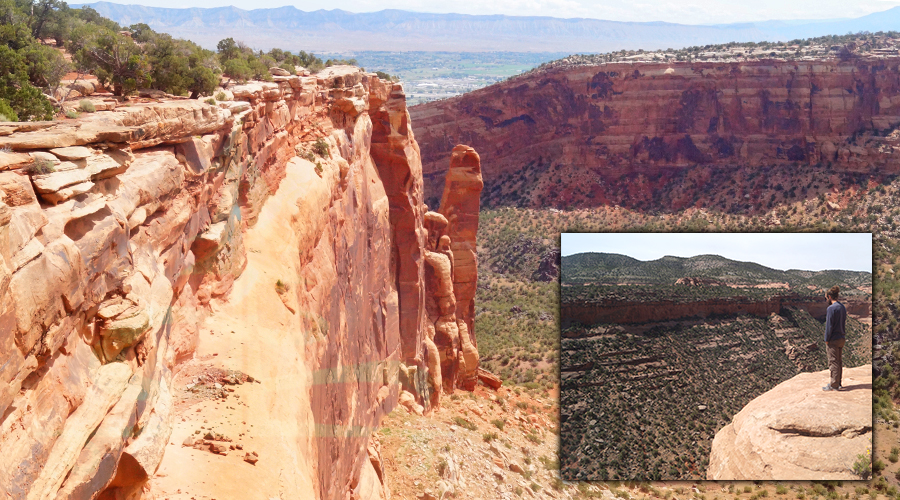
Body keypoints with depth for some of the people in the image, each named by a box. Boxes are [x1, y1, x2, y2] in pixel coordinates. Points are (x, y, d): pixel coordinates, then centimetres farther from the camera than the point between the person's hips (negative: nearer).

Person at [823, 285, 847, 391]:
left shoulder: (831, 308, -17)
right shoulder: (843, 307, 9)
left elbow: (829, 326, -17)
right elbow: (844, 323, 14)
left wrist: (827, 339, -10)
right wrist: (842, 335, 17)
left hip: (833, 340, -8)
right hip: (841, 338, 8)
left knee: (833, 362, -1)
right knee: (839, 362, 15)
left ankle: (834, 385, 3)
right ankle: (838, 383, 22)